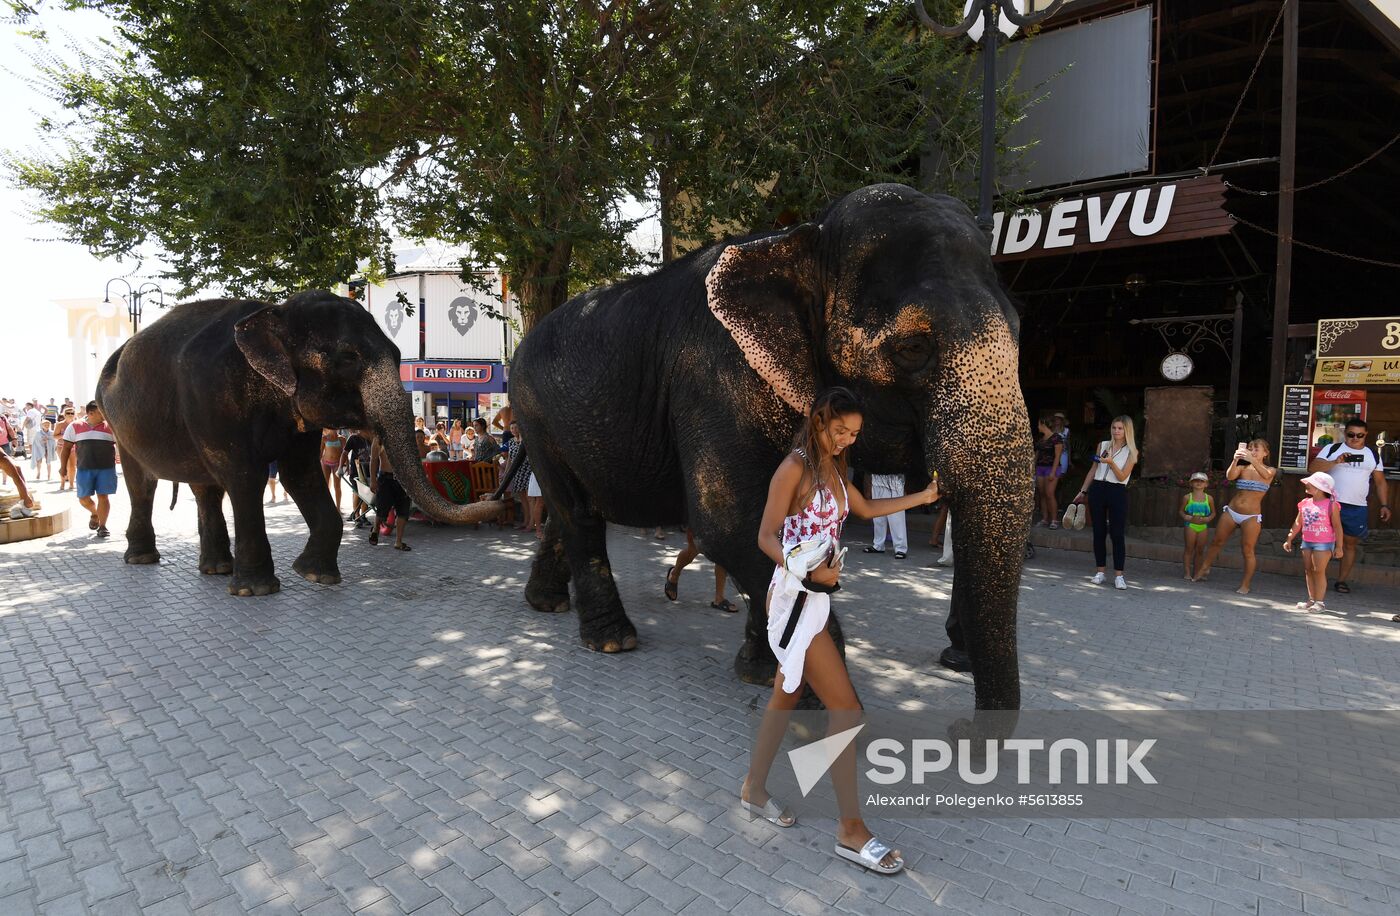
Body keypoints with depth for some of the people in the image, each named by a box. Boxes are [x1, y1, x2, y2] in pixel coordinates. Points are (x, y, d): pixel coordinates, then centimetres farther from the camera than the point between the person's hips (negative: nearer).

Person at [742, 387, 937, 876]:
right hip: (795, 599, -9)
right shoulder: (795, 467, -14)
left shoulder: (832, 469, 13)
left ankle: (754, 789, 34)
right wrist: (808, 569, -29)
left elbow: (865, 508, 28)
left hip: (817, 598, 9)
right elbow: (767, 536, -14)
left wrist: (920, 498, 24)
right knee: (845, 707, -6)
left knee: (787, 694, 17)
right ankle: (851, 829, 6)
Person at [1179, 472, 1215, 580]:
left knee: (1200, 551, 7)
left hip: (1203, 526, 2)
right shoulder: (1187, 497, 0)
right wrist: (1188, 518, -15)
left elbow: (1213, 513, 10)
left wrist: (1207, 519, -9)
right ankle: (1187, 573, 2)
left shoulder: (1209, 498, 4)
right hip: (1190, 526, -2)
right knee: (1189, 549, -1)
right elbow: (1181, 511, 3)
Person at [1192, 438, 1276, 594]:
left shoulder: (1270, 470, 3)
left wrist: (1253, 460, -38)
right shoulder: (1243, 467, 7)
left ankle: (1245, 584, 4)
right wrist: (1235, 460, -32)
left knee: (1247, 550, -5)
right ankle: (1203, 569, 25)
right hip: (1231, 511, 3)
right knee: (1217, 542, 10)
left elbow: (1265, 475, -23)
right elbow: (1230, 476, -15)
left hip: (1251, 517, -2)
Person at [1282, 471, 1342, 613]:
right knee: (1308, 570, 9)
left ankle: (1320, 601, 4)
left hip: (1324, 544, -6)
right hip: (1307, 542, 6)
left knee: (1319, 571, -4)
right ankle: (1311, 599, 18)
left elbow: (1337, 527, -8)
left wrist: (1339, 546, -9)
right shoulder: (1305, 503, 6)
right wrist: (1289, 539, 14)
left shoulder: (1331, 505, -10)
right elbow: (1298, 523, 14)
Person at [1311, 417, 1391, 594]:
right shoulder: (1332, 449, 3)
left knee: (1351, 544, 7)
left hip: (1358, 507, 3)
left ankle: (1342, 580, 15)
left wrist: (1384, 504, 8)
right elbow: (1314, 467, -9)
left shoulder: (1373, 454, 12)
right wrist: (1336, 462, -23)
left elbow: (1380, 481, 15)